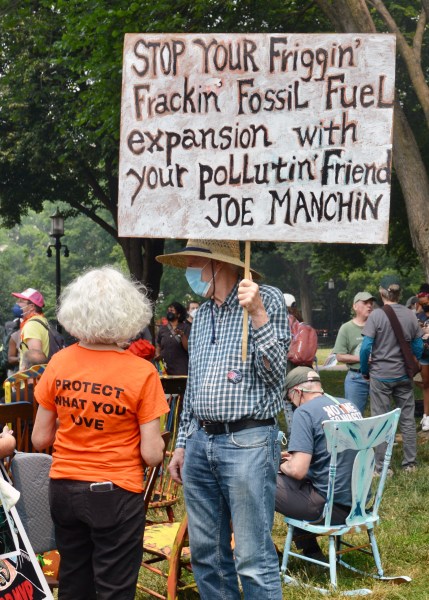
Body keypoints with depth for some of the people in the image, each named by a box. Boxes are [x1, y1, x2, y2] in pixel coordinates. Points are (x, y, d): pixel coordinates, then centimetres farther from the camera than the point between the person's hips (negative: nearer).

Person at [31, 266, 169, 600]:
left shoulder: (59, 364, -5)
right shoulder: (142, 373, -16)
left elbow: (40, 439, 1)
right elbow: (152, 455, -14)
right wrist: (156, 442, 7)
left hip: (63, 489, 4)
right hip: (115, 495, -4)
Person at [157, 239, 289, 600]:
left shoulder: (267, 299, -4)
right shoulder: (202, 315, 17)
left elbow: (274, 372, -11)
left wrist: (257, 314, -20)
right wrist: (182, 444, 20)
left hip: (248, 443, -7)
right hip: (200, 442, 7)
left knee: (254, 560, -8)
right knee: (206, 554, 11)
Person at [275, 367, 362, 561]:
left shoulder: (305, 412, -13)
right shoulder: (350, 406, 10)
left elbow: (297, 471, -21)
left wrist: (283, 465, 2)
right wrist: (297, 457, 22)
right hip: (359, 500, 8)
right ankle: (310, 551, 30)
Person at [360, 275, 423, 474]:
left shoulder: (376, 315, -12)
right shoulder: (410, 315, -1)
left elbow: (366, 347, -14)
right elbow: (418, 347, 5)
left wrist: (365, 371, 0)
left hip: (381, 375, -3)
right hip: (404, 375, 3)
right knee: (407, 419, 11)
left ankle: (381, 467, 5)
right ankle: (410, 463, 15)